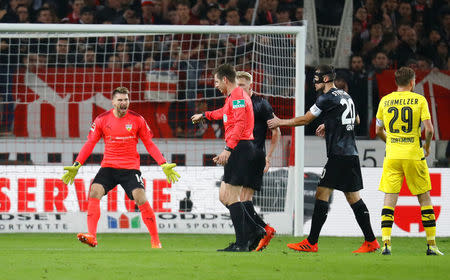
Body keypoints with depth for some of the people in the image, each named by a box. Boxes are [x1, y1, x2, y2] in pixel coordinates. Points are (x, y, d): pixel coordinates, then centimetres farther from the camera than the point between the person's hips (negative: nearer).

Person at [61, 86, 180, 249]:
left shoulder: (137, 120, 0)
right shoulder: (102, 119, 1)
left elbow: (149, 144, 7)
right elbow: (90, 144, 6)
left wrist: (164, 165, 0)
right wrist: (76, 166, -2)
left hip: (130, 168, -1)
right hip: (109, 167, 1)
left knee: (141, 200, -16)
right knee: (94, 192, -20)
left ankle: (155, 240, -4)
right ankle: (91, 237, -22)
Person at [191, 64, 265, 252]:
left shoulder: (237, 96, -10)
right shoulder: (232, 97, 22)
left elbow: (240, 124, -22)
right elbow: (224, 113, 45)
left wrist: (228, 148, -29)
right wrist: (204, 115, 61)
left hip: (240, 149, -10)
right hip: (238, 150, 10)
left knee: (231, 196, -11)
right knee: (224, 196, 10)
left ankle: (241, 243, -12)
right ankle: (254, 232, 9)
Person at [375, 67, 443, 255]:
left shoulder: (385, 101, 6)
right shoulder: (419, 100, -3)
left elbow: (379, 130, 13)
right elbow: (429, 129, -10)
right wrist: (427, 145, 10)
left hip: (392, 156, 2)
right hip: (414, 155, -2)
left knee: (389, 199, 1)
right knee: (425, 199, 10)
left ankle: (386, 243, -13)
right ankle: (431, 245, 11)